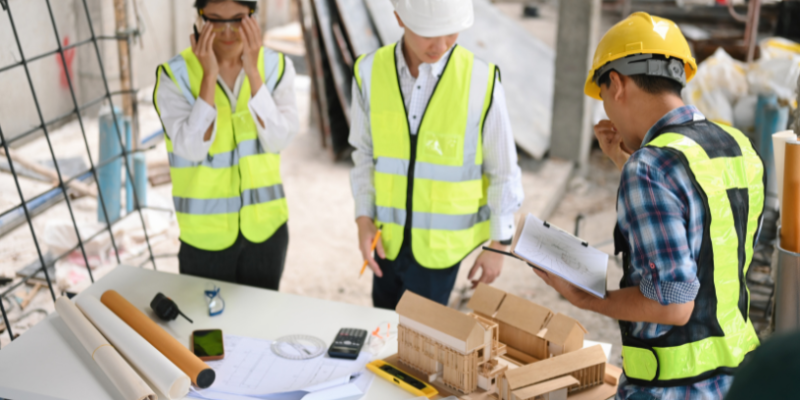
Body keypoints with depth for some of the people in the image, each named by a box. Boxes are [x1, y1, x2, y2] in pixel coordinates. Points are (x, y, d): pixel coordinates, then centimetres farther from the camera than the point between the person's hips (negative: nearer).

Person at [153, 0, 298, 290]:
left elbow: (279, 140, -16)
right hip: (205, 234, -2)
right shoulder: (175, 74, -11)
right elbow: (192, 149, -20)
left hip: (266, 227, 2)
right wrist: (209, 76, -24)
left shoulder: (276, 66, -5)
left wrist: (252, 72, -22)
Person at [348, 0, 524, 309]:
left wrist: (498, 245, -1)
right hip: (388, 237, 3)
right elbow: (365, 153, 4)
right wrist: (364, 220, -4)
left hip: (441, 242, -3)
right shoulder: (370, 72, -9)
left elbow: (503, 172, -6)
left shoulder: (481, 81, -16)